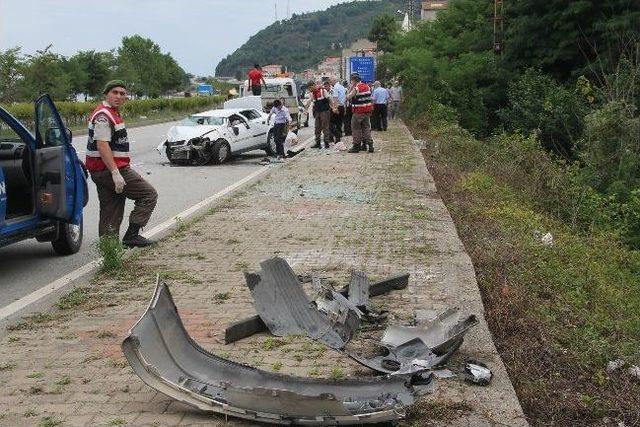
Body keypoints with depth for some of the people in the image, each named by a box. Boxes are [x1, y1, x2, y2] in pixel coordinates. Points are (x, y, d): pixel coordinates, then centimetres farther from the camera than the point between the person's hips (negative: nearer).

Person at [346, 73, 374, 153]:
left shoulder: (356, 88, -16)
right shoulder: (367, 87, 7)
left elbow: (348, 97, -12)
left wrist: (351, 87, -9)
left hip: (358, 112, -7)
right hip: (367, 111, 7)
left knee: (356, 129, 2)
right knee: (366, 128, 13)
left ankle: (356, 146, 3)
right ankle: (370, 145, 9)